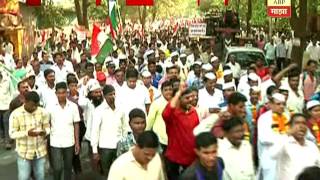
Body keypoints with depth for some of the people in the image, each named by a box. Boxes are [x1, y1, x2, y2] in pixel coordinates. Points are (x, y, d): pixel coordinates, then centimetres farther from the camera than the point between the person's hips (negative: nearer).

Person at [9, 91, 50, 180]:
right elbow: (12, 134, -11)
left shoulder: (43, 112, -6)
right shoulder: (15, 114, -14)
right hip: (24, 153, -2)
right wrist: (27, 133, -28)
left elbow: (47, 127, 2)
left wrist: (44, 132, -22)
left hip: (40, 151, 3)